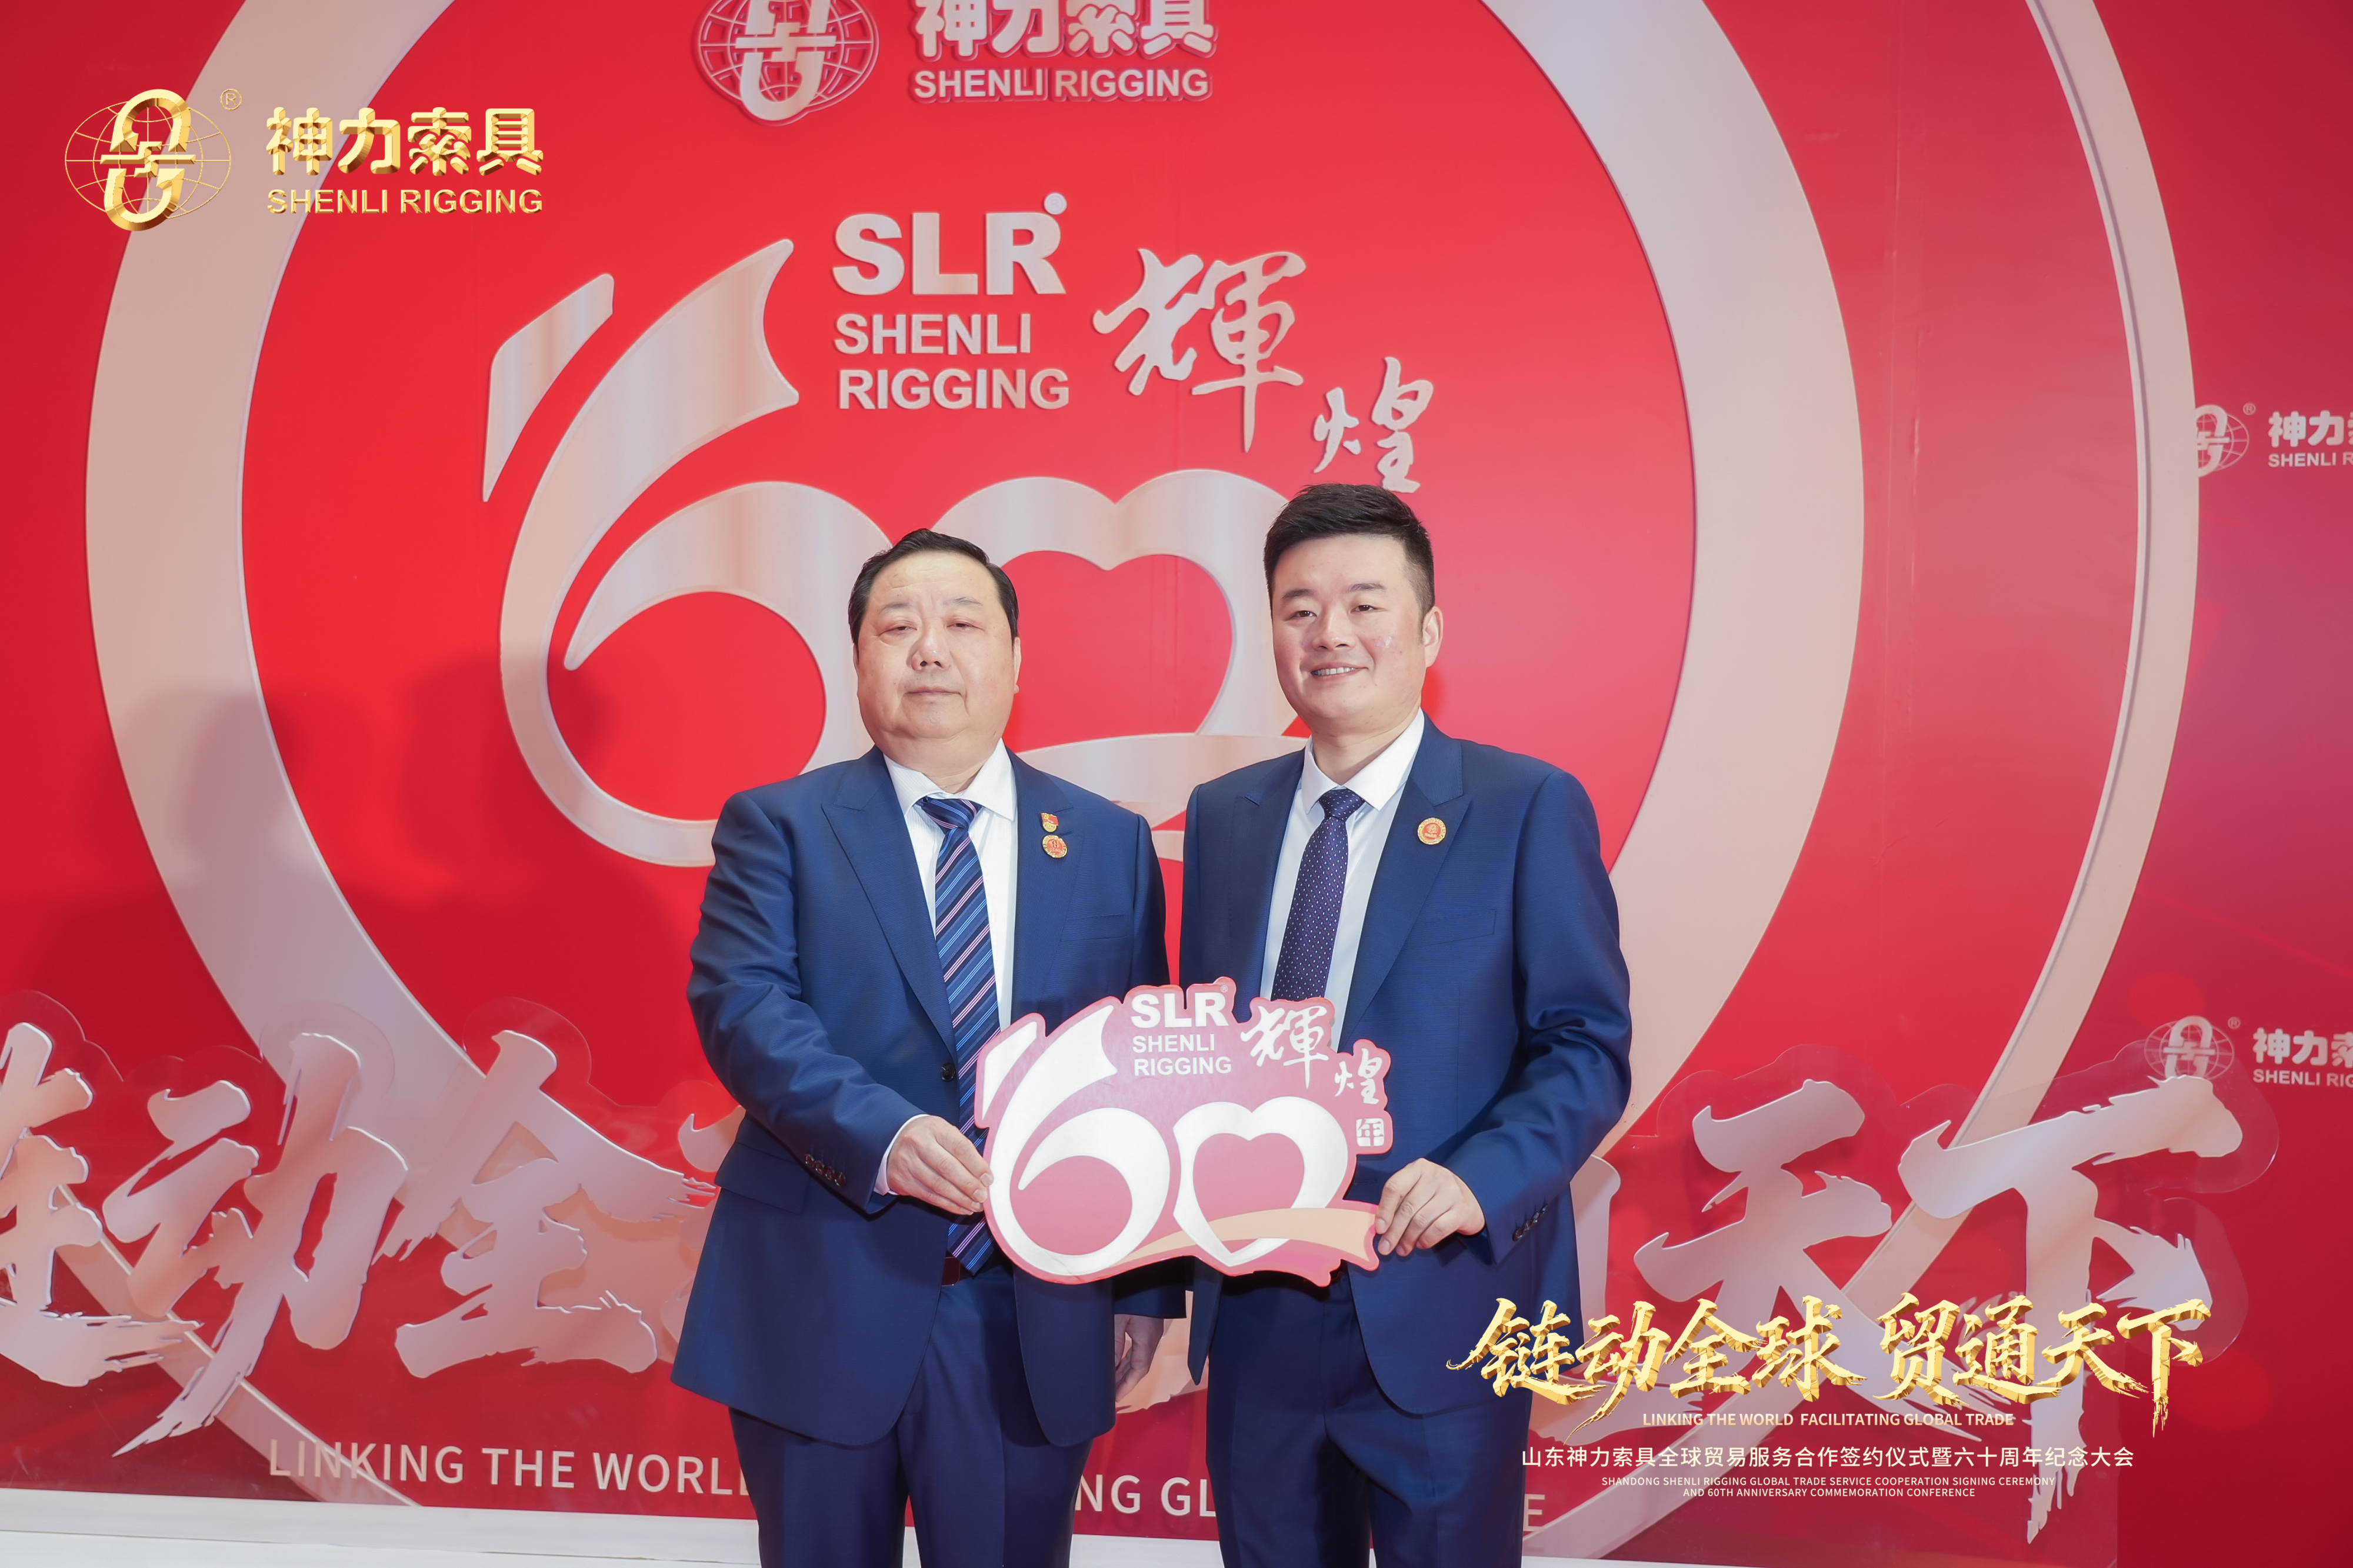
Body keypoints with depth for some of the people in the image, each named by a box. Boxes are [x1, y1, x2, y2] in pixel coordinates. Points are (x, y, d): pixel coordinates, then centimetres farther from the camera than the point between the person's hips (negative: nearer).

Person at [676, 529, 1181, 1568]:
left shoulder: (1110, 845, 7)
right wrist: (880, 1132, -28)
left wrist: (1147, 1284, 5)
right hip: (818, 1300, -1)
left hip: (1036, 1315, 1)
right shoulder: (777, 825, 2)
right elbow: (740, 1003, -12)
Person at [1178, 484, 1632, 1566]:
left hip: (1437, 1316, -4)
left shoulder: (1529, 808, -6)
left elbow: (1588, 1046, -7)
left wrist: (1480, 1180, -22)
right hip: (1254, 1311, 4)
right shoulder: (1222, 816, 8)